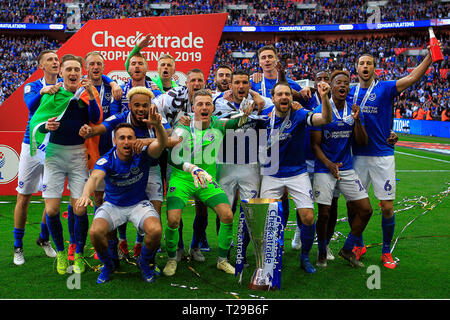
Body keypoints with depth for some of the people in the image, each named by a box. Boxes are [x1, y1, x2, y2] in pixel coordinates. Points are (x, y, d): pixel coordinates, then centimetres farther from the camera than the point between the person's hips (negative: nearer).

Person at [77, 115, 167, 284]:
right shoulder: (107, 160, -18)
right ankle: (108, 265, 8)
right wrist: (86, 194, -59)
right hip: (112, 205, 0)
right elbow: (95, 177, -36)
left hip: (139, 203, 0)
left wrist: (157, 125, -56)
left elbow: (161, 144, -34)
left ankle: (145, 262, 6)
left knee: (155, 230, -28)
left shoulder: (142, 155, -16)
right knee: (95, 232, -26)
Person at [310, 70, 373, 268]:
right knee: (324, 214, -3)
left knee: (365, 210, 2)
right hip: (324, 169, -5)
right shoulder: (320, 112, -9)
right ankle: (322, 252, 22)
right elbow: (315, 145, -9)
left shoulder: (353, 111, 5)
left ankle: (347, 249, 20)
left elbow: (362, 142, 3)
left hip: (347, 169, 5)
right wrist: (329, 164, -24)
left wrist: (357, 120, -13)